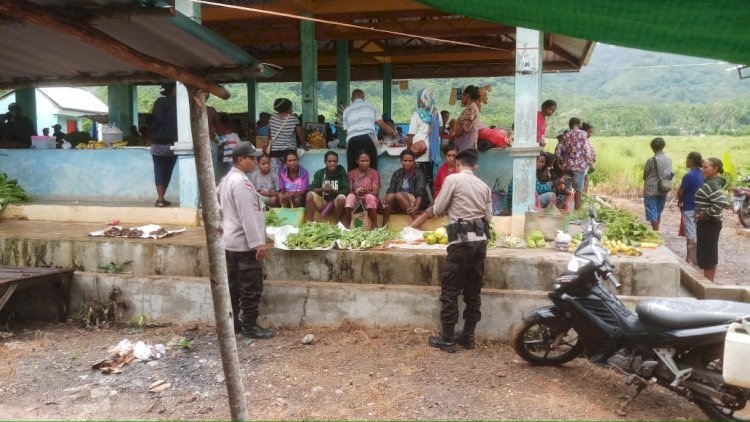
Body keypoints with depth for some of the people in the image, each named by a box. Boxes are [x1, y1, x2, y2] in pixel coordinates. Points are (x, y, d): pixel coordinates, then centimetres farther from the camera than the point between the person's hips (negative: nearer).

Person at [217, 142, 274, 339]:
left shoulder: (227, 179, 12)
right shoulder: (241, 182, -20)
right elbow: (247, 216, -24)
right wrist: (258, 243, -23)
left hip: (231, 241, 10)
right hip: (245, 243, -10)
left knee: (234, 285, 15)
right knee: (252, 287, -2)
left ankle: (232, 322, 23)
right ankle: (249, 326, 5)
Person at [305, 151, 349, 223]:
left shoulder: (342, 172, -2)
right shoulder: (319, 173, 3)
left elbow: (346, 191, -11)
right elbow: (312, 189, -8)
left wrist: (334, 191, -30)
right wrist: (322, 189, -29)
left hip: (336, 202, -2)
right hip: (323, 202, 2)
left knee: (342, 197, -34)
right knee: (310, 194, -24)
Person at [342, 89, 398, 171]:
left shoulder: (347, 110, 26)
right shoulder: (371, 106, 24)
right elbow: (382, 125, 17)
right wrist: (393, 132, 35)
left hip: (352, 140, 1)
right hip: (368, 137, -1)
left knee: (352, 171, 3)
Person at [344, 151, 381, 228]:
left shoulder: (374, 173, 1)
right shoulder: (352, 173, 6)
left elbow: (376, 192, -6)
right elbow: (349, 191, 1)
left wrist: (366, 192, -28)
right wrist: (355, 192, -23)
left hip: (370, 200, -1)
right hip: (356, 200, 1)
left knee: (370, 196, -36)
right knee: (350, 196, -32)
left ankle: (375, 226, -34)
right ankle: (346, 225, -34)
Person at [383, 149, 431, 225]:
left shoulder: (419, 175, -2)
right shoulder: (397, 174, 11)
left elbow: (420, 193, -17)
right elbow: (391, 190, 0)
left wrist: (416, 207, -35)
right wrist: (386, 202, -23)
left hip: (415, 202, -3)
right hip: (399, 203, 3)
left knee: (398, 195, -30)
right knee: (390, 196, -27)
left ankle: (416, 220, -32)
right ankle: (384, 225, -27)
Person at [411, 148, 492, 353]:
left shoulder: (453, 179, -5)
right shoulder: (484, 186, 12)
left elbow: (437, 209, -2)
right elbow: (488, 216, 13)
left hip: (462, 241, -6)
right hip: (480, 240, 6)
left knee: (450, 291, 1)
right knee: (473, 291, 11)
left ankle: (447, 339, 4)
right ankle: (468, 336, 18)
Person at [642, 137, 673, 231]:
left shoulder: (651, 160, -16)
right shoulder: (669, 159, 0)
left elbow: (645, 176, -7)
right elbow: (669, 175, 6)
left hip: (651, 190, -6)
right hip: (663, 190, 6)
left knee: (652, 214, 2)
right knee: (658, 213, 19)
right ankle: (656, 232, 29)